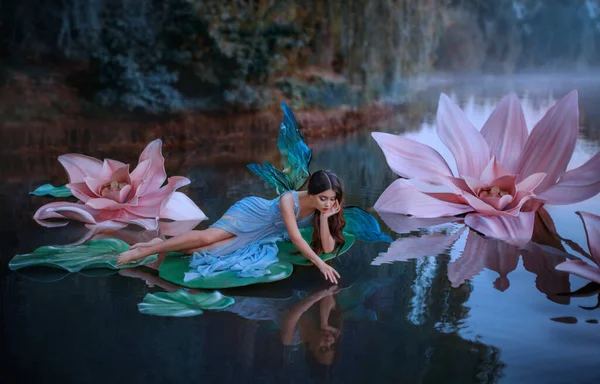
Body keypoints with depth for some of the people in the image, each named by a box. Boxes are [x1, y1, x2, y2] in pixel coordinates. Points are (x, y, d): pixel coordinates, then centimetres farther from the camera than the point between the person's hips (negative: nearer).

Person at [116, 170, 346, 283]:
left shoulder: (323, 208, -17)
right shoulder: (289, 200, -34)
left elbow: (327, 248, -23)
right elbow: (295, 238, -39)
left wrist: (325, 217, -37)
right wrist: (320, 264, -45)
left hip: (260, 234, 4)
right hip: (252, 211, -4)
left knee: (209, 250, -12)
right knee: (206, 237, -24)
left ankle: (160, 244, 6)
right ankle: (144, 251, -11)